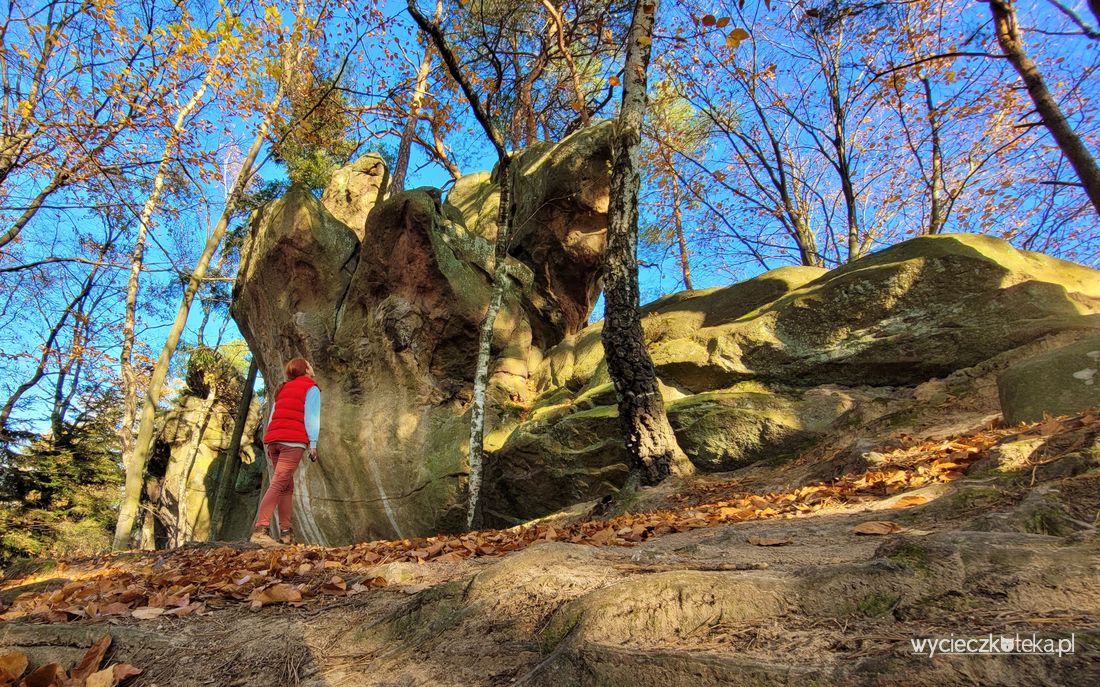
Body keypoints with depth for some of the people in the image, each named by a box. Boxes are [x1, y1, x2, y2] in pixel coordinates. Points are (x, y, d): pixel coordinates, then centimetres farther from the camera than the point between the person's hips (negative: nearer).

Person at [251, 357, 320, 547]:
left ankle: (286, 533, 7)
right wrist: (313, 444, -6)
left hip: (273, 439, 7)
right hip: (293, 441, -7)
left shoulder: (283, 389, 26)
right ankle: (259, 530, -23)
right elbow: (311, 416, -3)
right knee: (278, 485, -14)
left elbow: (273, 416, 20)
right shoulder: (311, 388, 7)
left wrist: (268, 444, 16)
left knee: (287, 487, 11)